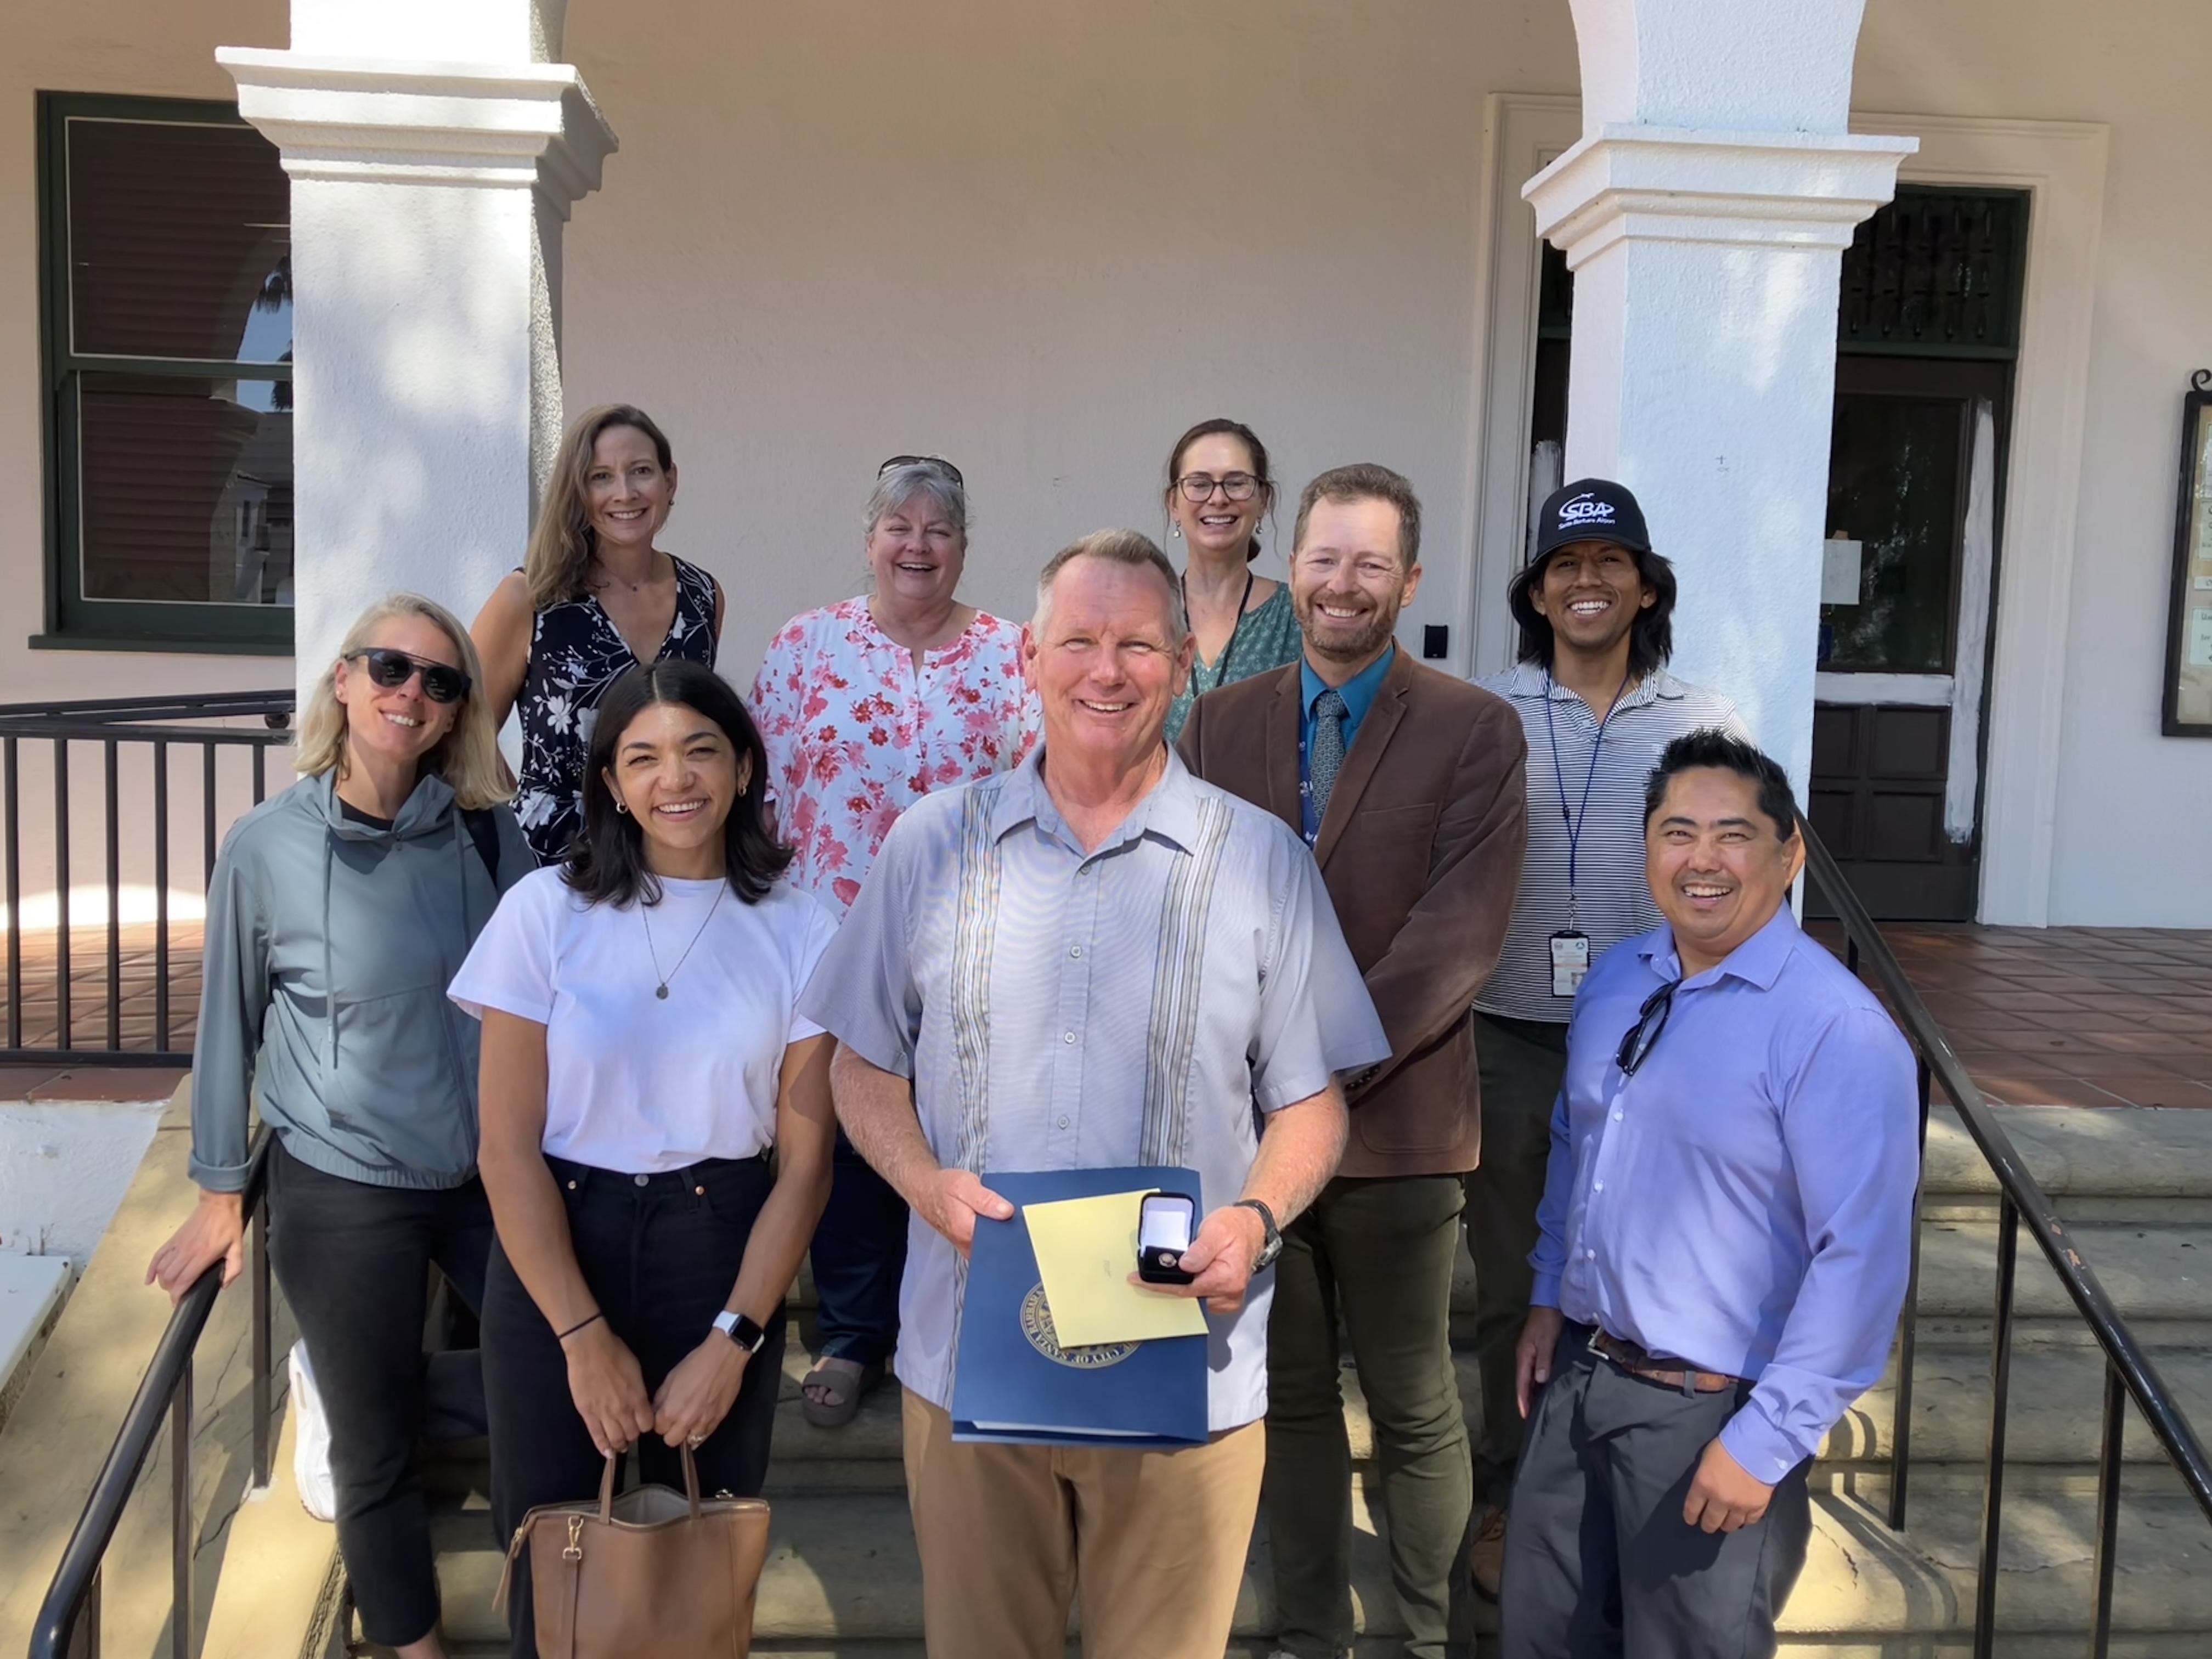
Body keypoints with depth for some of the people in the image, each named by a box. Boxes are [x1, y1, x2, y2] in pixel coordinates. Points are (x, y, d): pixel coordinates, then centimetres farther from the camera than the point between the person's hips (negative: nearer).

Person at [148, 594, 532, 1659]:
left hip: (492, 1174, 2)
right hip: (344, 1193, -2)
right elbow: (228, 1023, 0)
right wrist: (220, 1194, 3)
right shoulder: (266, 847, -9)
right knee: (374, 1452, 11)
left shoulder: (487, 832, -5)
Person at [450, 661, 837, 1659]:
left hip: (722, 1256, 1)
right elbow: (508, 1147, -6)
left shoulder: (800, 932, -3)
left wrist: (732, 1343, -9)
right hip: (554, 1252, 0)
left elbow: (805, 1164, -3)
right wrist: (585, 1336, -10)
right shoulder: (546, 911, -5)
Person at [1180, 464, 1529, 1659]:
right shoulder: (1218, 723, 7)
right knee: (1289, 1400, 15)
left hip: (1396, 1124, -3)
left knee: (1415, 1411, 10)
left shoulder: (1475, 731, -4)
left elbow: (1458, 936, -13)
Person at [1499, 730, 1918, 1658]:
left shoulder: (1837, 1032, -20)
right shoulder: (1615, 981, 3)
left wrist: (1764, 1442, -20)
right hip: (1578, 1374, 7)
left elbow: (1862, 1260, -22)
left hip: (1711, 1411, -6)